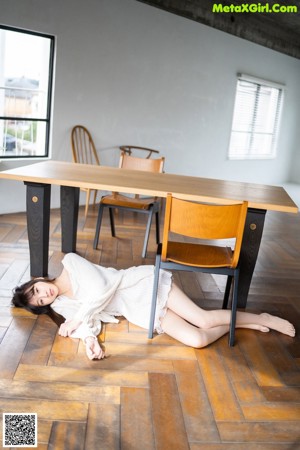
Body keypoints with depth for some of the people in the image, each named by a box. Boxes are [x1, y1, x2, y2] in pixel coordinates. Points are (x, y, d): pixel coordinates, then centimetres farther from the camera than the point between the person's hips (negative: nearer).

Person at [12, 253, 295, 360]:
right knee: (197, 340, -13)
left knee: (204, 320, -13)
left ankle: (261, 318, 10)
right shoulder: (61, 306, 5)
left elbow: (101, 290, -19)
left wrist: (74, 321, -15)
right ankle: (239, 324, 13)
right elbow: (87, 321, -7)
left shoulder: (69, 263, -10)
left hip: (144, 283, -4)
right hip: (138, 311, 4)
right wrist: (89, 340, -29)